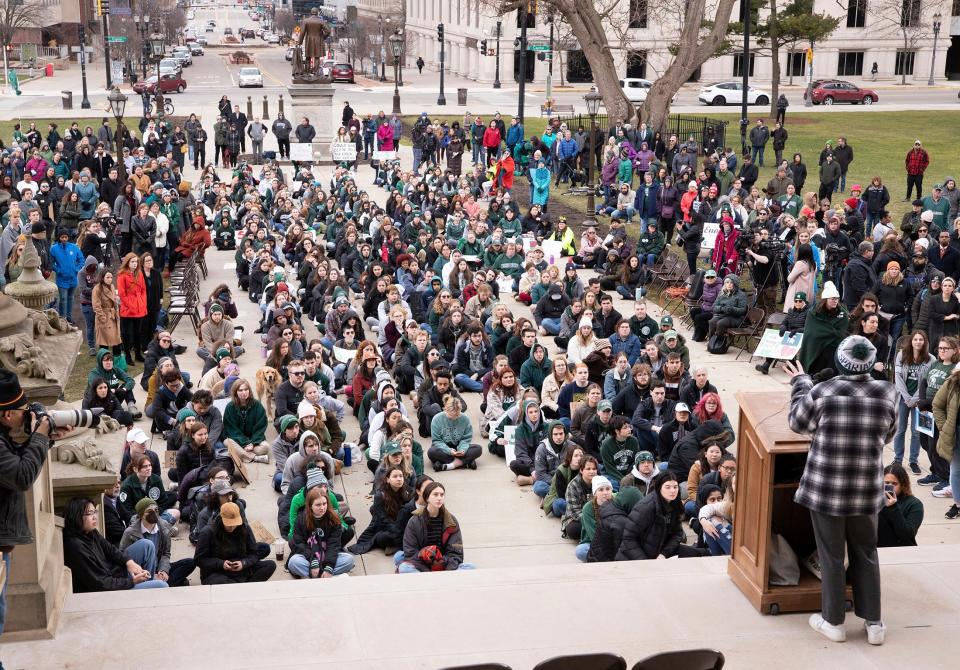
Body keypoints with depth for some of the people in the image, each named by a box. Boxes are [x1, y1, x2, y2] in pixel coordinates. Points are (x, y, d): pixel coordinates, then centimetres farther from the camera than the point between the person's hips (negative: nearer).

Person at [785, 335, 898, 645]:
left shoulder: (822, 392, -14)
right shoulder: (886, 393, -7)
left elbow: (798, 423, 4)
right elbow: (887, 435, 8)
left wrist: (800, 383, 15)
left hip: (826, 488, -2)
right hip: (867, 489, 2)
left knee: (831, 556, 10)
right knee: (866, 554, 16)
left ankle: (833, 622, 20)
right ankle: (874, 623, 22)